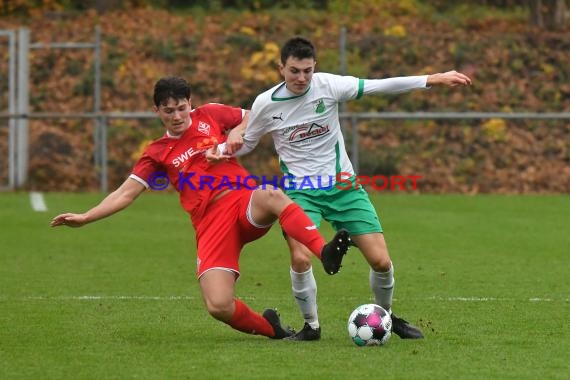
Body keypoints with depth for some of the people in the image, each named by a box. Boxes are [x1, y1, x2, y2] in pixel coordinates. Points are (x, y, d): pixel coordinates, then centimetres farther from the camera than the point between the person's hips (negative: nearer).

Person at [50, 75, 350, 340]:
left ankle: (324, 252, -50)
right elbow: (125, 194, 11)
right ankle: (269, 328, 10)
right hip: (210, 222, 1)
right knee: (218, 307, -19)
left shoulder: (209, 116, 13)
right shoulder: (157, 153, 14)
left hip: (245, 202, -1)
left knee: (271, 196, -40)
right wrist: (85, 217, 1)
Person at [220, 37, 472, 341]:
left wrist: (433, 80, -17)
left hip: (343, 185, 1)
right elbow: (246, 143, 9)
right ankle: (311, 325, 0)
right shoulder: (265, 104, -8)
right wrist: (224, 150, -15)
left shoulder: (327, 85, -10)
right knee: (300, 259, -25)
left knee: (381, 261, -6)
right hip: (301, 191, -1)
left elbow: (380, 86, -11)